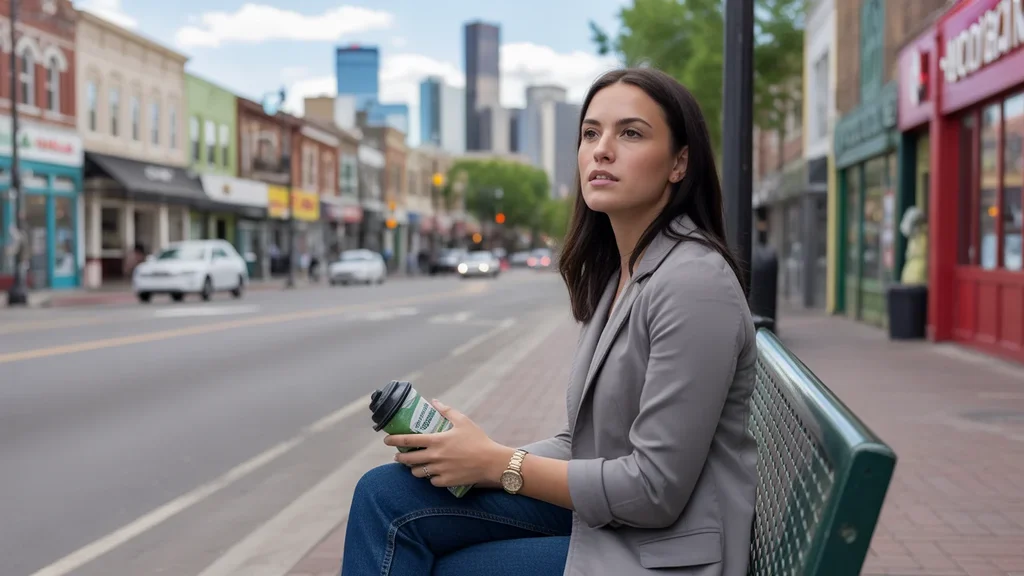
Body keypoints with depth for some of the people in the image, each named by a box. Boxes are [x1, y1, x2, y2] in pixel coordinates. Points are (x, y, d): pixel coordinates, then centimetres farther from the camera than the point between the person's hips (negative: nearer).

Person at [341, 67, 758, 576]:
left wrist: (498, 463, -14)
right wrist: (478, 458, -6)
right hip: (601, 518, 8)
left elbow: (655, 489, -21)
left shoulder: (694, 282, -19)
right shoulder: (614, 272, 9)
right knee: (386, 495, -5)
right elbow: (583, 443, 11)